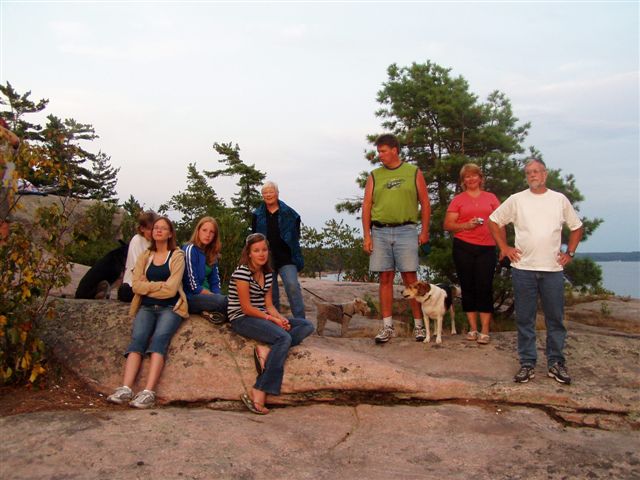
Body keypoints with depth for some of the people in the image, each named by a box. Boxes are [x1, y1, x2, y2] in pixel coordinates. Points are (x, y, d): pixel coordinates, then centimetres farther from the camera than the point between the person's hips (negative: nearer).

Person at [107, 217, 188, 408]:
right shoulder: (145, 256, 16)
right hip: (146, 307, 3)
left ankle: (148, 392, -38)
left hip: (170, 307, -3)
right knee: (137, 338, -23)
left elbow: (171, 289, -7)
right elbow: (136, 285, 2)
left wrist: (148, 286, 0)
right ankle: (125, 389, -33)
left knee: (159, 338, -28)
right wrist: (160, 285, -6)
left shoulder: (177, 256, 3)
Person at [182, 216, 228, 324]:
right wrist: (215, 297, -15)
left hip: (205, 295, 7)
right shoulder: (190, 250, -12)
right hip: (190, 298, -7)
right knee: (223, 301, -33)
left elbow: (215, 281, 9)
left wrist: (217, 296, -11)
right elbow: (193, 286, -17)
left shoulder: (211, 254, 11)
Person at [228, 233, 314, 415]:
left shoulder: (268, 274, 11)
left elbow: (269, 305, 9)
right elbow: (246, 308, -15)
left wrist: (281, 318, -10)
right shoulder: (242, 272, -12)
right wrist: (273, 319, -16)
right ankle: (258, 395, -34)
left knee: (307, 326, -6)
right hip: (242, 319, -8)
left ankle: (267, 351, -25)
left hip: (263, 317, 8)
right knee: (284, 338, -32)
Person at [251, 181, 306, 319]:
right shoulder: (257, 215, 8)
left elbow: (296, 235, 5)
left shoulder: (289, 213, 1)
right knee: (270, 292, 9)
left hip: (286, 258, -3)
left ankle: (300, 321, -14)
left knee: (292, 286, -18)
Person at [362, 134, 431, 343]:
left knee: (410, 278, -2)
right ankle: (387, 326, 10)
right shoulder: (374, 176, 11)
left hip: (406, 230, -2)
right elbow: (366, 206, 8)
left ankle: (419, 325, 8)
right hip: (380, 232, 2)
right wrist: (367, 235, 0)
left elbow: (425, 204, 7)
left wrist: (424, 231, -1)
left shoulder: (413, 173, 7)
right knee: (385, 279, 4)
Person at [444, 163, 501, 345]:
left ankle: (485, 330, 2)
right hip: (463, 247, 0)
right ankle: (473, 328, 14)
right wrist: (466, 225, -11)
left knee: (485, 287, -3)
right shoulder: (458, 200, 7)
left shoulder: (491, 198, 11)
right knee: (468, 287, 5)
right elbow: (448, 225, 3)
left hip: (487, 248, 0)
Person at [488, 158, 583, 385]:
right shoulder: (516, 200, 3)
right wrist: (504, 247, 3)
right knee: (525, 319, 4)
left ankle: (556, 362, 20)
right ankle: (527, 363, 13)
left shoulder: (560, 199, 7)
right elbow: (494, 221, 9)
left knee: (555, 319, 8)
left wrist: (569, 253, 8)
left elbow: (577, 227, 17)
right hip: (523, 268, -1)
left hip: (553, 269, 1)